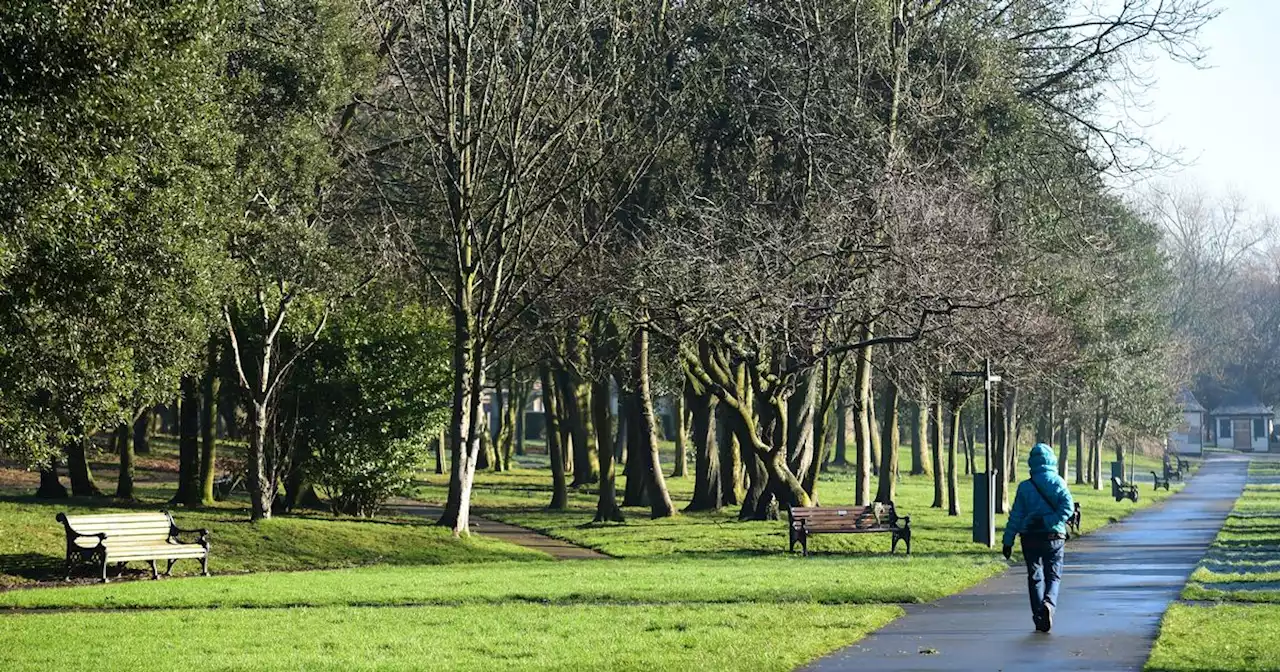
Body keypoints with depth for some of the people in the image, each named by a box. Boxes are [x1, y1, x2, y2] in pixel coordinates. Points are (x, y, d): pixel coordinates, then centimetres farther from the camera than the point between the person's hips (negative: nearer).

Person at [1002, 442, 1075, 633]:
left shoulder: (1025, 486, 1)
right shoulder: (1058, 482, 0)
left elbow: (1016, 515, 1)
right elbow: (1068, 505, -16)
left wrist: (1008, 541, 5)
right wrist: (1054, 523, -10)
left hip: (1030, 538, 1)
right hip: (1054, 537, -1)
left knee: (1035, 577, 10)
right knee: (1053, 576, 6)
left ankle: (1039, 618, 5)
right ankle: (1049, 602, -23)